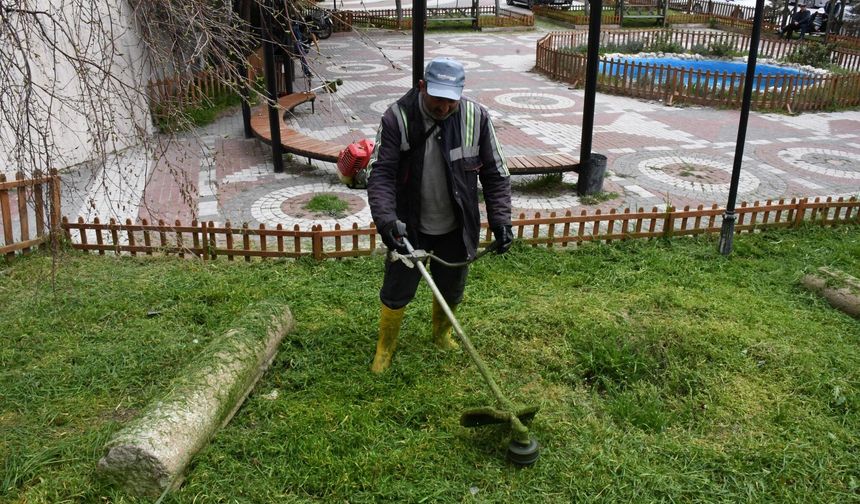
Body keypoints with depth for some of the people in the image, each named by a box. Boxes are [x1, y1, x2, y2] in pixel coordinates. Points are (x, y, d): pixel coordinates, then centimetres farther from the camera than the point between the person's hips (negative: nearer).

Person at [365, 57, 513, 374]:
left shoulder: (476, 117, -12)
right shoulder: (397, 118, -18)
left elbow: (495, 173, -4)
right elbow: (380, 172, -17)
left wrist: (501, 220, -11)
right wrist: (386, 219, -30)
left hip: (456, 228, 2)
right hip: (410, 227, -2)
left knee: (451, 289, 19)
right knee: (397, 290, 8)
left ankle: (442, 335, 50)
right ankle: (385, 346, 35)